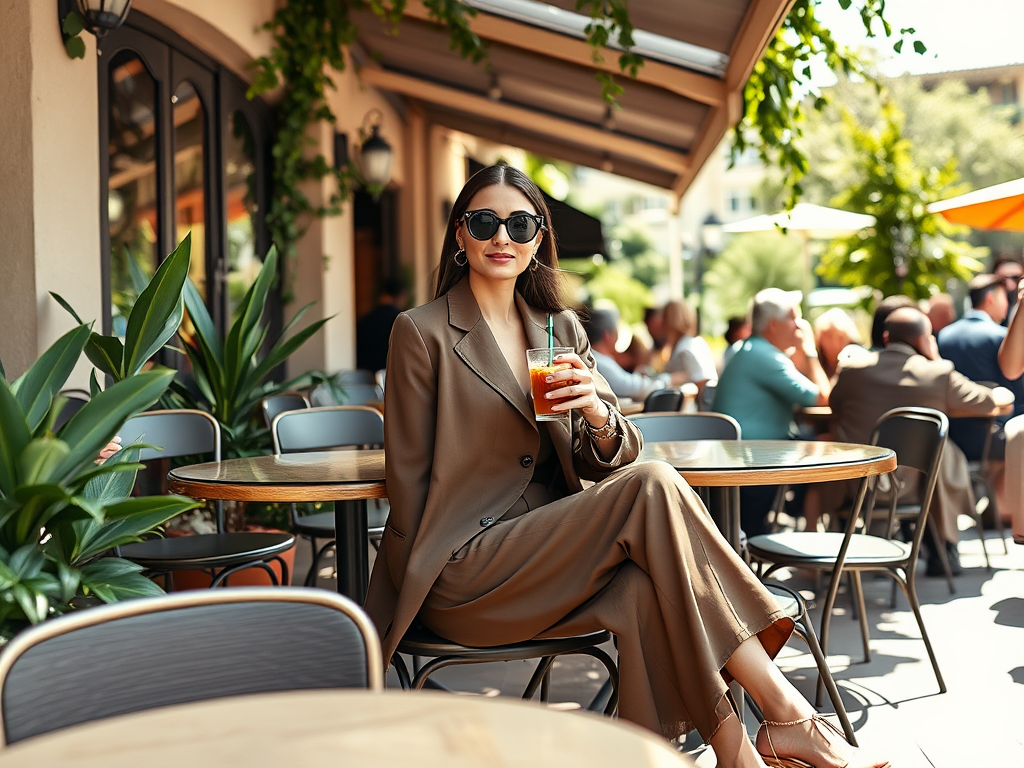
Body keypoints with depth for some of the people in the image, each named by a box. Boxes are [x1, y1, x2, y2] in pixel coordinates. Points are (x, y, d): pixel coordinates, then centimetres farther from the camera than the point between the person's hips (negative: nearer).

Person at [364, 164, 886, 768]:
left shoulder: (562, 329, 12)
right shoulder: (423, 332, -4)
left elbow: (609, 461, 8)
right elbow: (409, 479, -3)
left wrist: (598, 413, -14)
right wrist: (418, 596, -6)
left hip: (551, 550, 5)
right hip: (464, 571, -5)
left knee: (642, 590, -30)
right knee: (654, 487, -24)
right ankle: (789, 717, -21)